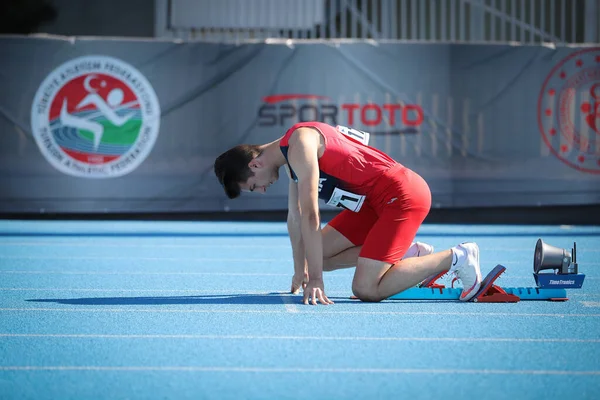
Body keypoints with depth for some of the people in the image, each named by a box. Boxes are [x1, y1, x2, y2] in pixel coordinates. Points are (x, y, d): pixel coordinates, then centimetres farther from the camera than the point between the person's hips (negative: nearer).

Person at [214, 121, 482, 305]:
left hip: (404, 196, -10)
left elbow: (310, 215, -23)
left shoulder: (299, 144, -18)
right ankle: (410, 253, 15)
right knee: (321, 254, 11)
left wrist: (316, 279, -24)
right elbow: (295, 218, 23)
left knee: (366, 290, -17)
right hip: (376, 201, 10)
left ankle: (455, 258, -7)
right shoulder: (290, 157, 13)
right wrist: (300, 271, 29)